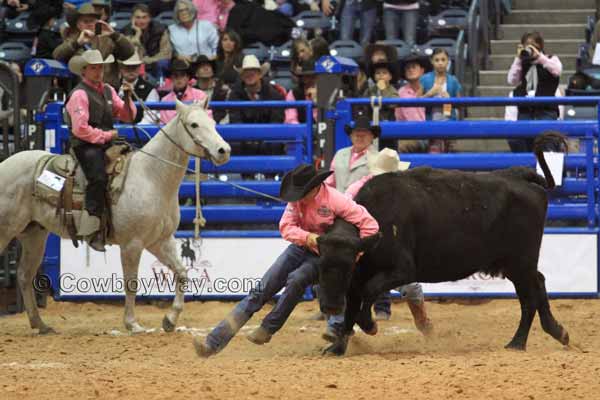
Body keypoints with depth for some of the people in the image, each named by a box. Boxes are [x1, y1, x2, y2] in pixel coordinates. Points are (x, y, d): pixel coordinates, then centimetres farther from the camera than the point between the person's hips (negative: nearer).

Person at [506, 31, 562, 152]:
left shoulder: (550, 60, 7)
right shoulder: (523, 64, 16)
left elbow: (557, 70, -15)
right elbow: (512, 81, 4)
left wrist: (539, 56, -14)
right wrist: (518, 59, 0)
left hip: (545, 110, -4)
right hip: (526, 109, 4)